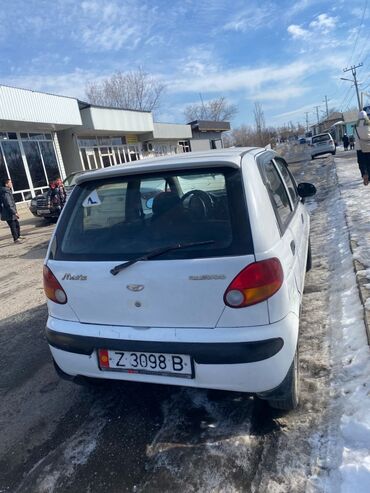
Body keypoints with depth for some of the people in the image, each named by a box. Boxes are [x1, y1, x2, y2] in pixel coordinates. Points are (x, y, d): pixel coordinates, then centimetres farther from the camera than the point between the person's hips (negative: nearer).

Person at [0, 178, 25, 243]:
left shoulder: (8, 191, 13)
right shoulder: (5, 193, -20)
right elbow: (9, 205, -24)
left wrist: (15, 212, 21)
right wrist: (15, 212, -22)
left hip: (11, 213, 10)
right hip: (9, 214, -10)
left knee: (17, 224, 19)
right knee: (13, 226, -2)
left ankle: (18, 236, 33)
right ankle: (16, 239, 5)